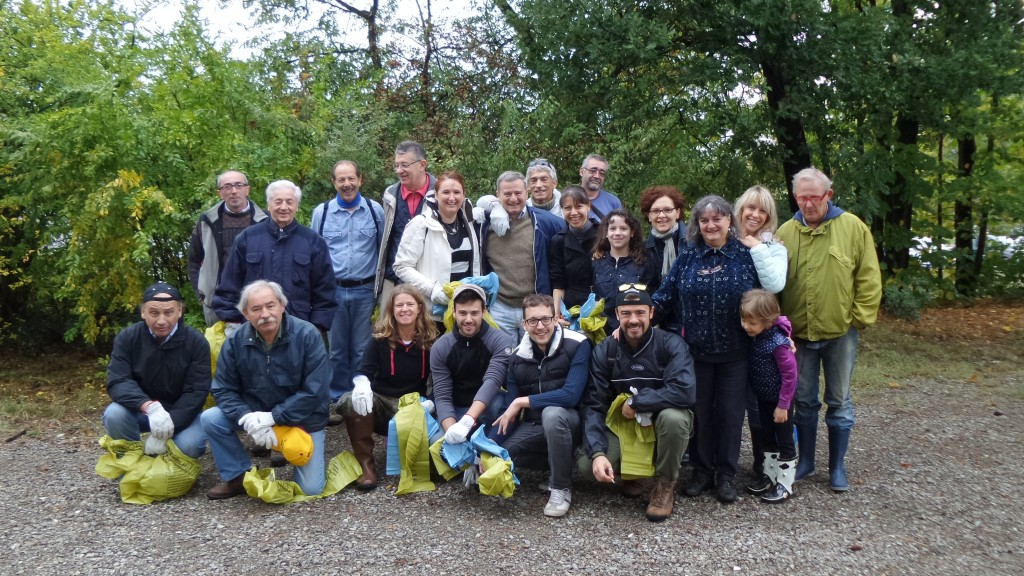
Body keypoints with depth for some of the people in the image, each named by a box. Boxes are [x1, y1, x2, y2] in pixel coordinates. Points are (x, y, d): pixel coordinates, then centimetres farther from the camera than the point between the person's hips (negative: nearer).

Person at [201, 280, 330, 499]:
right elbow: (224, 390, -7)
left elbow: (316, 390, -22)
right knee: (210, 420, -20)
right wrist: (248, 419, -25)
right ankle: (239, 476, 1)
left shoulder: (307, 335, -21)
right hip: (255, 413, 3)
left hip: (303, 417, -3)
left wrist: (274, 417, -26)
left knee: (311, 489, -9)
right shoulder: (236, 342, -11)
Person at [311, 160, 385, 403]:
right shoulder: (321, 212, 2)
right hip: (333, 290, 1)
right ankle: (338, 399, 23)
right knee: (337, 350, 11)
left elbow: (384, 251, 6)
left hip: (365, 291, -1)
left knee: (362, 351, 7)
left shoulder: (376, 210, 1)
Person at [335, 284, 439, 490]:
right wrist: (361, 383, -35)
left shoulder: (430, 340, -2)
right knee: (351, 402, -31)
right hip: (380, 400, 1)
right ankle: (366, 464, -21)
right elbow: (364, 370, -10)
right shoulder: (381, 338, -2)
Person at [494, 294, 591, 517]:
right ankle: (558, 465, 7)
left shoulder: (577, 345, -16)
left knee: (552, 413, -37)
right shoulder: (517, 357, -2)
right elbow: (512, 411, -2)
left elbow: (571, 395, -25)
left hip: (567, 421, -5)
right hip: (534, 425, 5)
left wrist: (523, 402, -20)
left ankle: (561, 487, -16)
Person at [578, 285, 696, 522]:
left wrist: (635, 402, -25)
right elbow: (593, 406, -14)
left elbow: (685, 391, -33)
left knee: (673, 417, -37)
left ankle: (665, 484, -9)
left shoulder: (671, 344, -17)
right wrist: (597, 452, -29)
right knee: (587, 466, -23)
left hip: (662, 421, -1)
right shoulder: (603, 351, -9)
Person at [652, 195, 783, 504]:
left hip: (734, 351, -1)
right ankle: (702, 470, 24)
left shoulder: (746, 254, -4)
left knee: (730, 412, 8)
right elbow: (665, 295, -1)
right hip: (695, 350, 1)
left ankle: (726, 474, 22)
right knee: (699, 412, 9)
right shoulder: (688, 255, 0)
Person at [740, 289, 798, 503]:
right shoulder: (753, 337, -7)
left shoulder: (778, 342, -28)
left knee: (784, 441, 6)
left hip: (780, 399, -7)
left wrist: (783, 405, -19)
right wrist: (753, 393, 7)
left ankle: (785, 485, 17)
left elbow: (790, 374, -23)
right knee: (767, 438, 19)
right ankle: (769, 476, 33)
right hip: (763, 397, 7)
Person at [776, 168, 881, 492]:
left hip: (840, 332, -2)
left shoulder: (853, 228, -5)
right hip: (798, 332, 2)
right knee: (804, 401, 13)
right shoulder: (785, 232, 0)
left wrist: (859, 319, -7)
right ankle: (805, 462, 27)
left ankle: (837, 467, 23)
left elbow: (869, 279, -4)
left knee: (839, 402, 9)